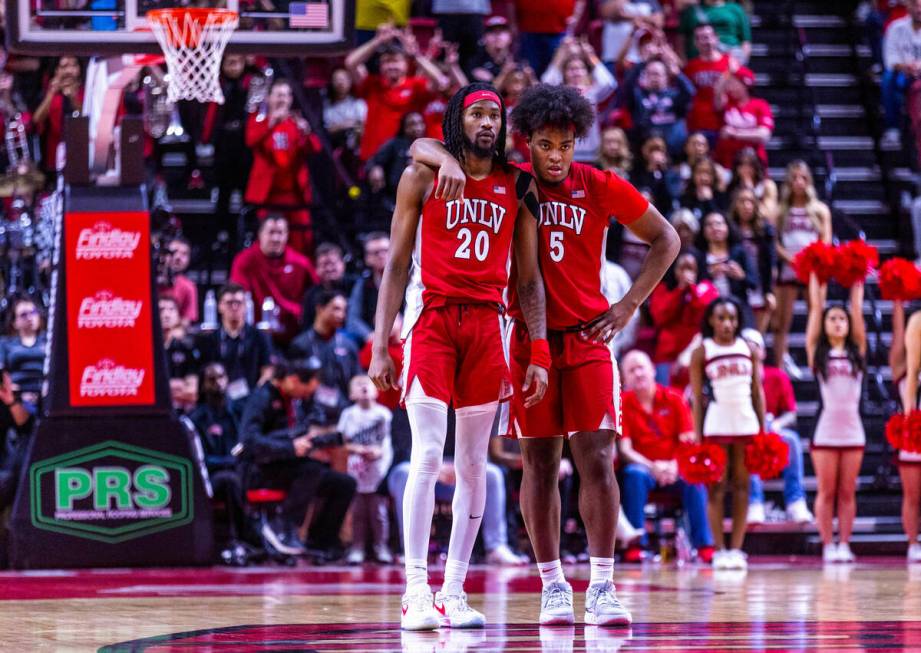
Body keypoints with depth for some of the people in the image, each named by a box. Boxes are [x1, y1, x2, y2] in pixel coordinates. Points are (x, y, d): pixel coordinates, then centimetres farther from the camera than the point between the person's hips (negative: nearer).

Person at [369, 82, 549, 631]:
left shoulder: (518, 186, 9)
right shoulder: (423, 177, 2)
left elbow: (529, 278, 10)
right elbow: (396, 265, 2)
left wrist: (539, 353, 2)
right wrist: (380, 346, -5)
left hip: (486, 323, 3)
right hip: (431, 318, -3)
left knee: (474, 464, 3)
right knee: (428, 457, -12)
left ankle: (455, 592, 8)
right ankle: (417, 593, -12)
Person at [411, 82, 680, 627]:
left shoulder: (600, 187, 0)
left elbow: (665, 240, 9)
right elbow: (422, 146, -1)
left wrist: (629, 305, 0)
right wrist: (448, 160, -25)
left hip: (587, 338, -1)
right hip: (529, 339, 1)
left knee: (598, 460, -8)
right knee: (540, 464, 3)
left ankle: (603, 587, -6)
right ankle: (553, 585, 11)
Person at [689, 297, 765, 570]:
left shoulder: (748, 349, 9)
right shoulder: (701, 352, 1)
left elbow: (758, 392, 10)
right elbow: (697, 397, -1)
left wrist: (763, 430, 2)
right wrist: (697, 437, -7)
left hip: (746, 424, 3)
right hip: (716, 424, -3)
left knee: (741, 487, 1)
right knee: (716, 488, -2)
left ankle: (736, 548, 1)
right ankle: (720, 550, -2)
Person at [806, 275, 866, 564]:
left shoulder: (857, 351, 10)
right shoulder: (817, 352, 5)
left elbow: (857, 310, 8)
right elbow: (816, 309, 6)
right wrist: (816, 277, 12)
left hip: (852, 429, 2)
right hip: (826, 430, -2)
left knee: (847, 492, 4)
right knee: (827, 491, 0)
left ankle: (844, 545, 6)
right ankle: (828, 546, 2)